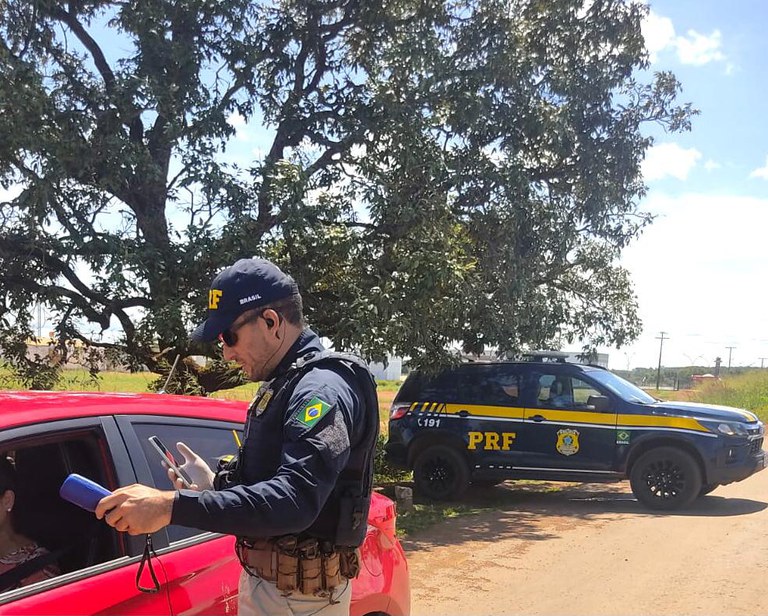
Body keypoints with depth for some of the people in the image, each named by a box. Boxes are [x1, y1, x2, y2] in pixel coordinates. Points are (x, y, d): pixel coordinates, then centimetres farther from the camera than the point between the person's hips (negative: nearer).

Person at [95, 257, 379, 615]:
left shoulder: (322, 389, -23)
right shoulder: (283, 384, 10)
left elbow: (294, 501, -35)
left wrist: (172, 506, -39)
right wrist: (215, 483, 4)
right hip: (264, 577, 9)